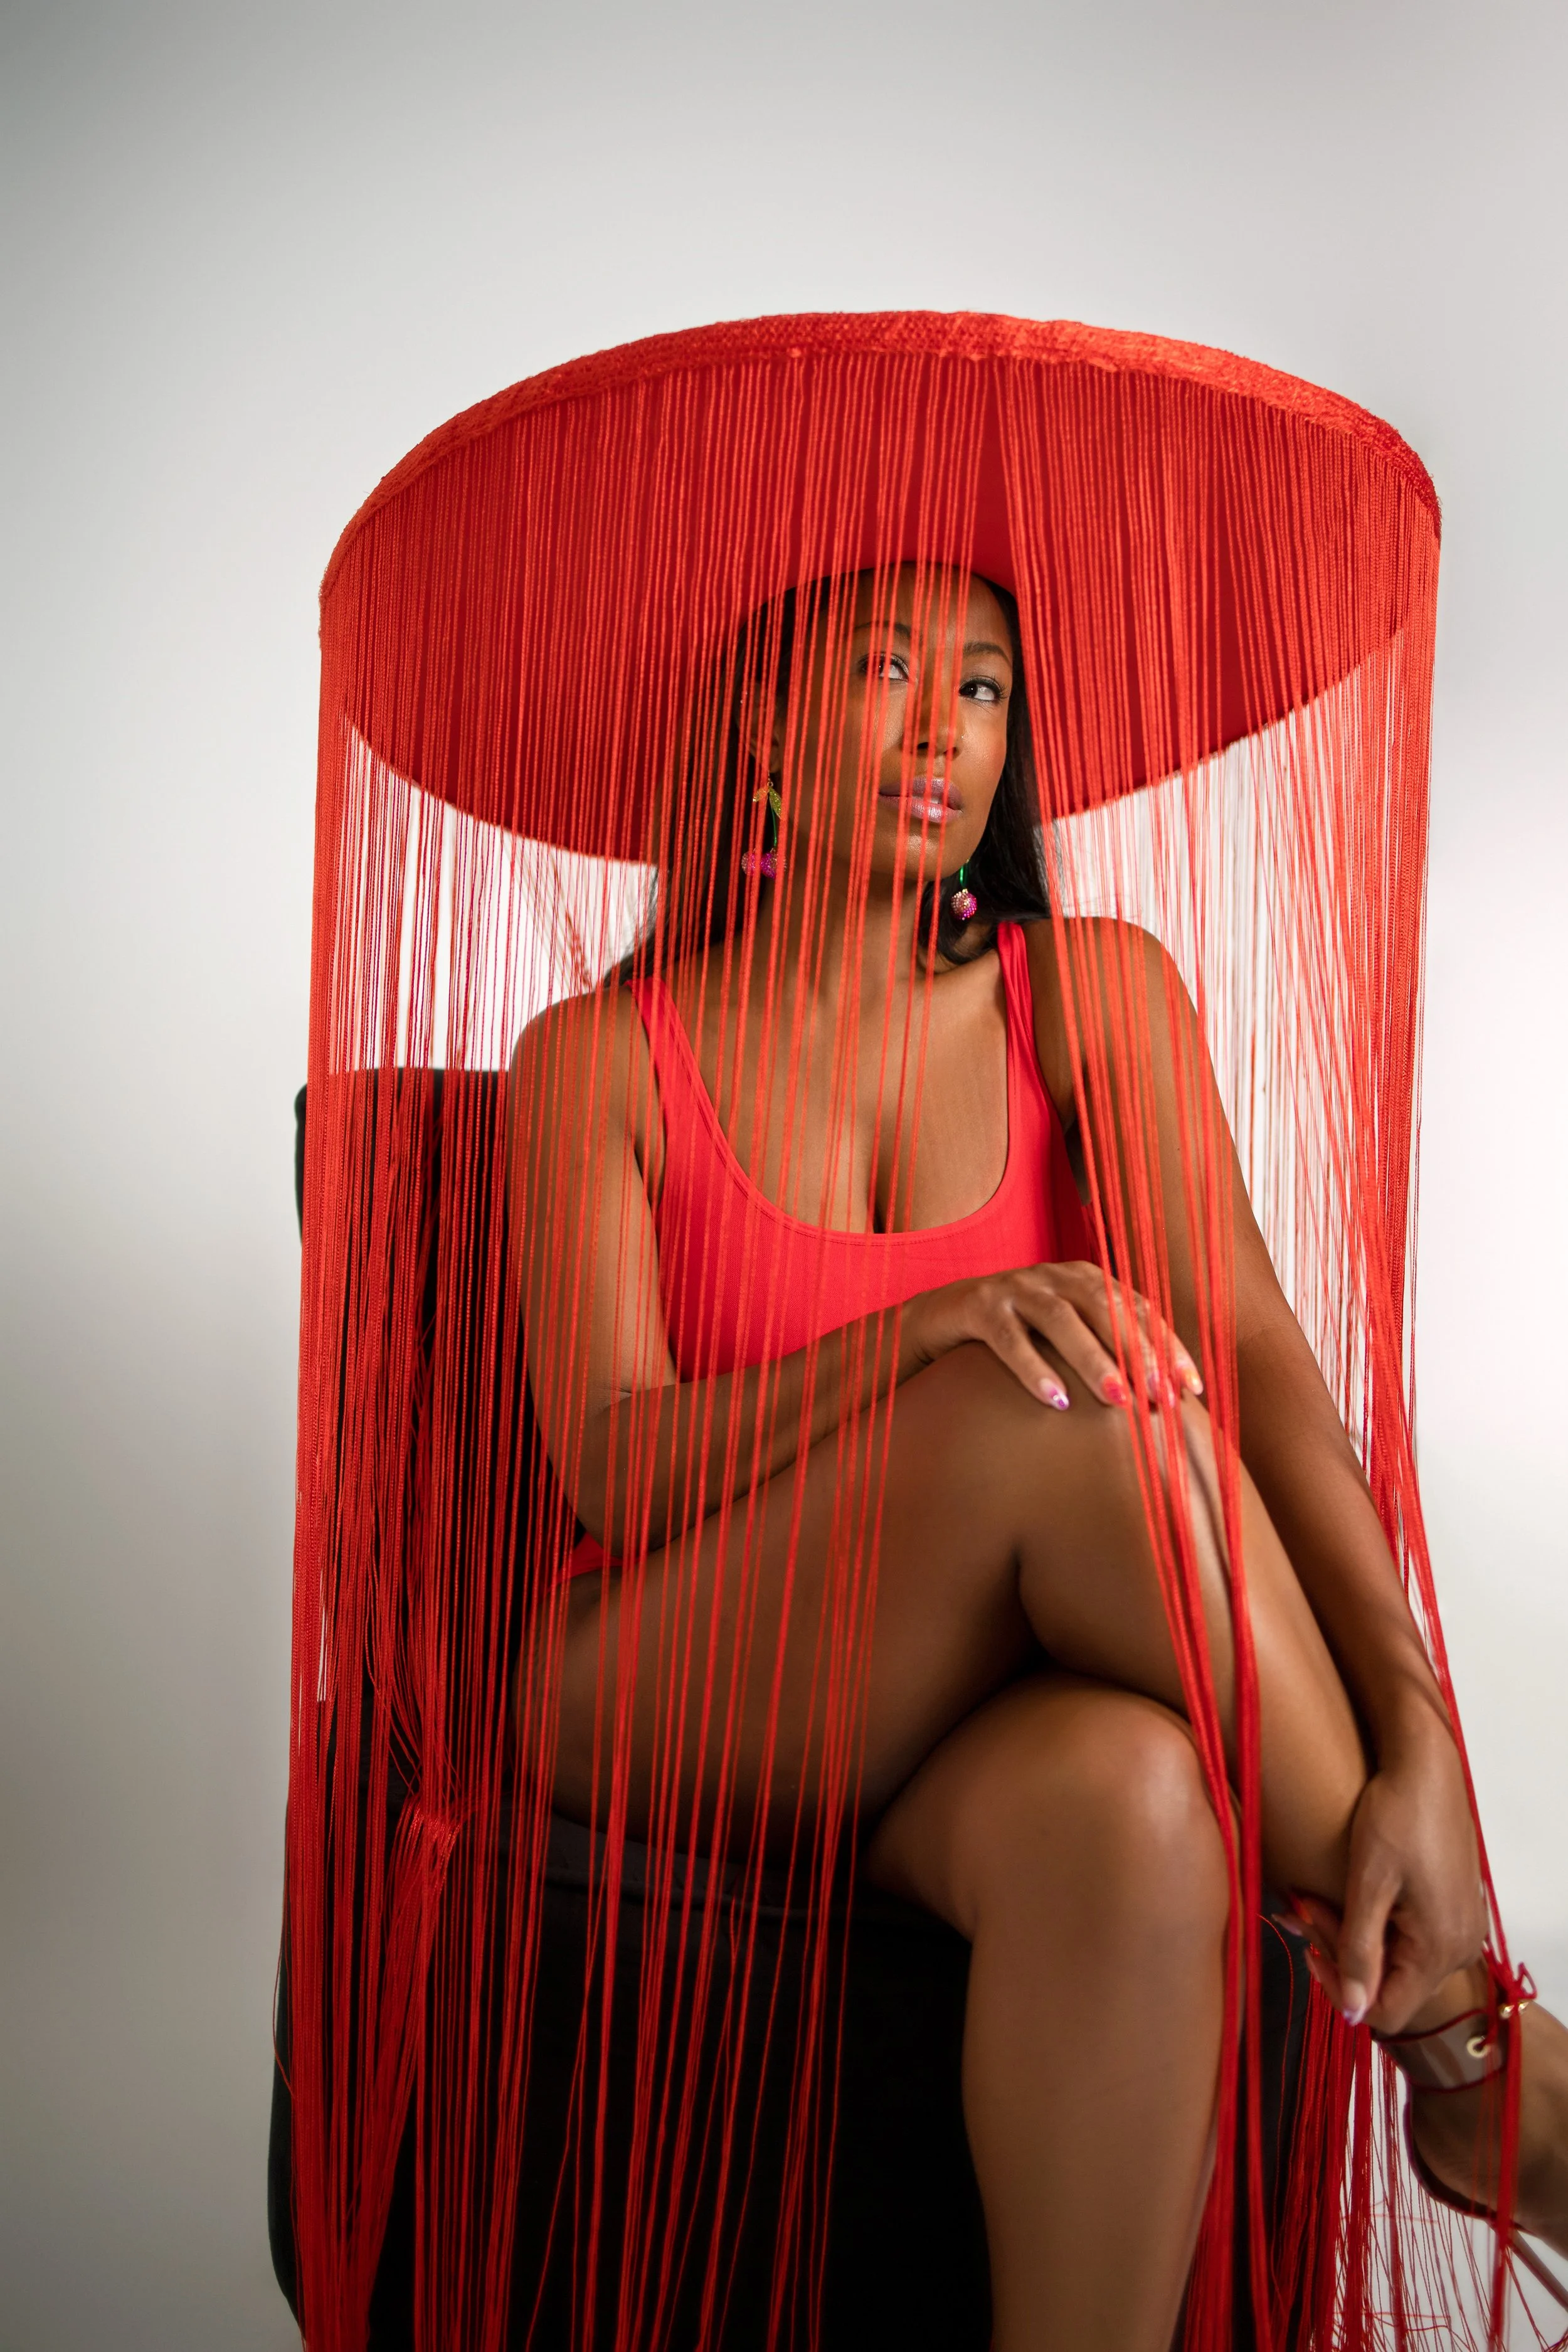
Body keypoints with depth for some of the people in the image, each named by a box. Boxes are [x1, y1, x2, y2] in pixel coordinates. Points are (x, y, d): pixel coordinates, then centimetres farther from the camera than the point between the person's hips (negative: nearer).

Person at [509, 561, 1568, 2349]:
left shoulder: (1092, 994, 5)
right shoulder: (597, 1058, 1)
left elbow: (1257, 1351, -9)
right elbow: (610, 1470, -9)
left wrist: (1417, 1739, -25)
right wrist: (934, 1331, -27)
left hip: (984, 1707, 2)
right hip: (670, 1706, -1)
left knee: (1127, 1796, -38)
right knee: (1088, 1393, -30)